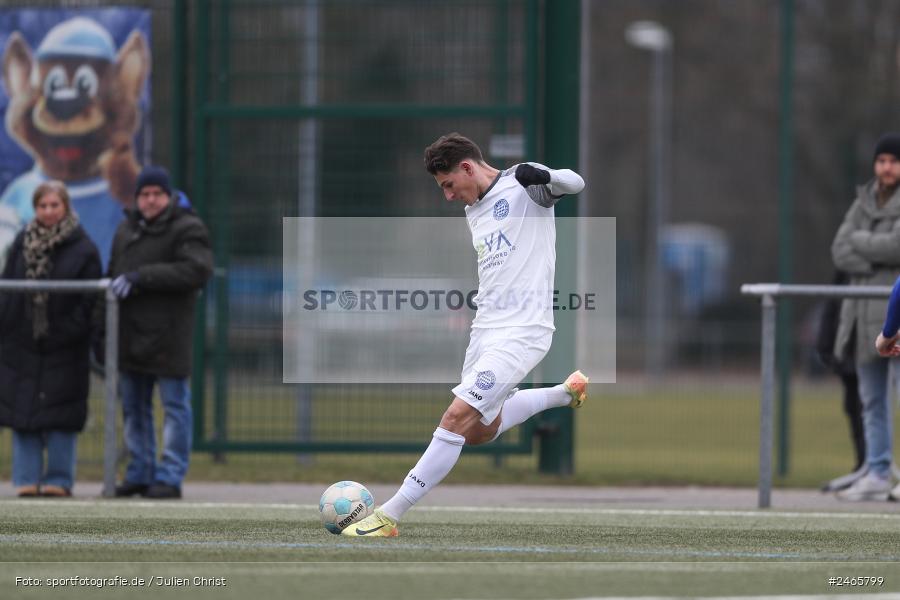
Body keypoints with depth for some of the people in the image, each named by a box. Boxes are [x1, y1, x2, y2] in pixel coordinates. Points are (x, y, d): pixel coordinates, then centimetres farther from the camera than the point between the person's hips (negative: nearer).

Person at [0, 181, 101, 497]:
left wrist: (69, 333, -14)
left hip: (63, 350, -3)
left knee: (59, 416, -2)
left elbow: (88, 302, -5)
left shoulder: (82, 249, -2)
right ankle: (27, 479, 8)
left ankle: (58, 479, 5)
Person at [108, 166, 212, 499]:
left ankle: (170, 476, -3)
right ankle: (140, 474, 19)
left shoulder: (187, 228, -6)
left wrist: (142, 277, -22)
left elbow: (197, 270, -20)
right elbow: (114, 274, 24)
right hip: (131, 334, 7)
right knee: (134, 407, 11)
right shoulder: (127, 230, 17)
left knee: (174, 405, -4)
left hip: (167, 334, -7)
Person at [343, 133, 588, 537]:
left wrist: (543, 177, -45)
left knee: (458, 415, -19)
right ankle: (566, 392, 37)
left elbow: (574, 184, -25)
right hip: (485, 329, 10)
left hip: (520, 333, -10)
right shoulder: (473, 211, 18)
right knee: (478, 432, 17)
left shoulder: (521, 186, -8)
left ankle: (389, 517, -18)